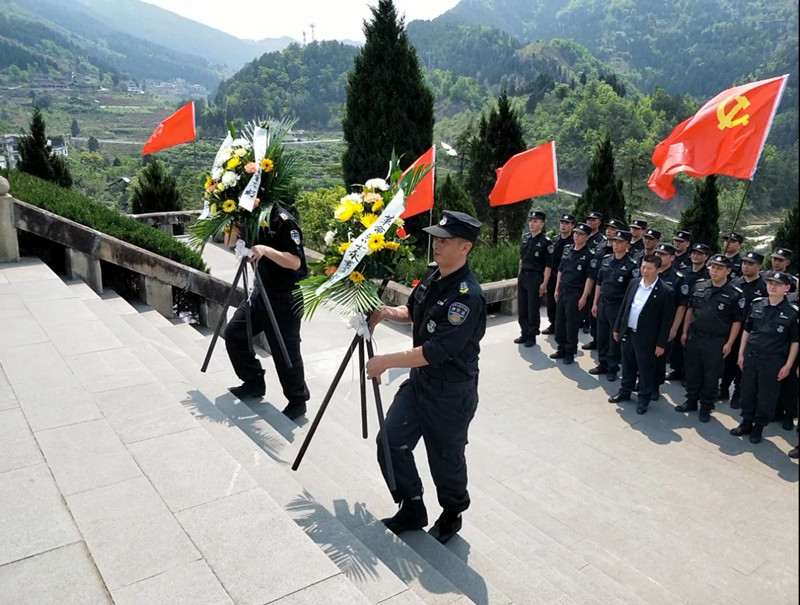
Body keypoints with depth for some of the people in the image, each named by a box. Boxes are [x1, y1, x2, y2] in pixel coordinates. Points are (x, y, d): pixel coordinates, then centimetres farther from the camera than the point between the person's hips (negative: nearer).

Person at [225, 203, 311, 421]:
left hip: (286, 298, -8)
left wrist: (266, 250, -38)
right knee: (234, 332, 7)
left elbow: (295, 262, -26)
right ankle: (254, 382, 23)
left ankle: (298, 401, 15)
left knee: (285, 351, -3)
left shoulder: (284, 220, -20)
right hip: (262, 292, 9)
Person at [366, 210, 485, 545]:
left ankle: (451, 517, 39)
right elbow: (414, 312, 18)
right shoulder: (432, 274, 0)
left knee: (445, 460, 11)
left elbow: (436, 351, -30)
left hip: (451, 394, -8)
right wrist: (386, 312, -2)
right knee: (391, 442, 8)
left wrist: (386, 361, -26)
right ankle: (412, 510, 29)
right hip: (420, 379, 8)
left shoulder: (467, 296, -27)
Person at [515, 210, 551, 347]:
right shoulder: (525, 237, 8)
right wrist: (519, 275, 16)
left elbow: (548, 265, -12)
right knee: (522, 308, 11)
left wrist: (544, 283, -16)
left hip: (535, 278, -6)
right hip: (522, 276, 6)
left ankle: (532, 336, 14)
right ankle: (524, 333, 24)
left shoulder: (545, 241, -11)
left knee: (533, 309, 2)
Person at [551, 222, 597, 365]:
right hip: (562, 291, 6)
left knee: (572, 324, 1)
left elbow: (590, 278, -12)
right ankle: (561, 349, 24)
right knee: (559, 321, 11)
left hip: (575, 294, -6)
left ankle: (570, 353, 13)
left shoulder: (589, 255, -9)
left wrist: (584, 297, -16)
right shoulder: (567, 250, 9)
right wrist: (557, 289, 11)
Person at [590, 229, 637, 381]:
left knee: (615, 339, 5)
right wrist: (595, 303, 10)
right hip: (602, 303, 5)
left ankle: (613, 369, 18)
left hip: (618, 306, -5)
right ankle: (602, 364, 26)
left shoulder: (631, 265, -9)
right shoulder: (605, 260, 7)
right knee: (601, 336, 13)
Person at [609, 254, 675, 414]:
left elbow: (666, 320, -11)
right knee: (627, 366, 19)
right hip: (627, 333, 5)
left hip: (646, 337, -5)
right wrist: (617, 328, 11)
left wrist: (661, 343, -11)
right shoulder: (633, 283, 3)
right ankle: (625, 391, 36)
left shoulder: (665, 291, -13)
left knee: (645, 370, 8)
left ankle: (644, 399, 23)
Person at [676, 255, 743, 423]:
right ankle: (691, 401, 29)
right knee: (692, 372, 13)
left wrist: (729, 343, -9)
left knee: (711, 376, 7)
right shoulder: (698, 286, 2)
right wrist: (685, 332, 8)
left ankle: (706, 407, 21)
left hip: (716, 342, -3)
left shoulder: (734, 294, -9)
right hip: (694, 337, 4)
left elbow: (737, 321, -5)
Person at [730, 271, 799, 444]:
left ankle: (759, 427, 21)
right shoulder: (756, 305, 2)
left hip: (773, 360, -3)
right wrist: (741, 353, 8)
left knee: (766, 396, 7)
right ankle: (746, 423, 25)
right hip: (751, 355, 3)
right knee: (747, 391, 10)